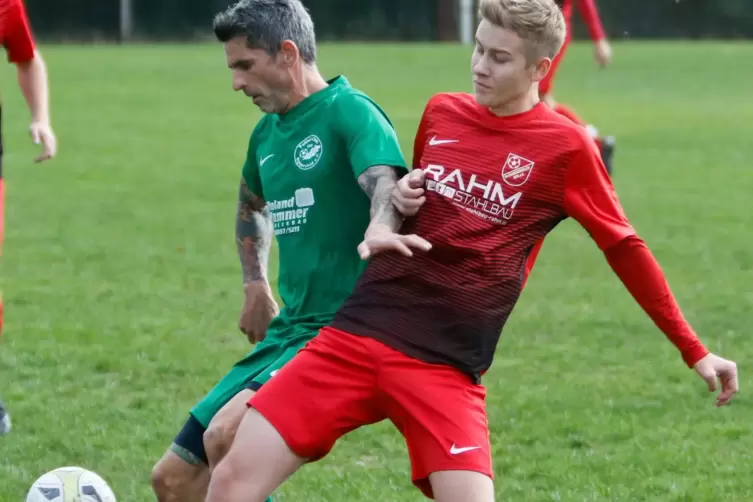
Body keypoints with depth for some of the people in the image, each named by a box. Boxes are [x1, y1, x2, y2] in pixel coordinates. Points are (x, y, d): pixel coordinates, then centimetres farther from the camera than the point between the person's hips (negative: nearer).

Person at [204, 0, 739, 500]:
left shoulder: (566, 147, -2)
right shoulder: (441, 113, 11)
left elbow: (625, 250, 5)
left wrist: (695, 352, 6)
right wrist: (398, 202, 3)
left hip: (447, 367, -4)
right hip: (358, 333, 4)